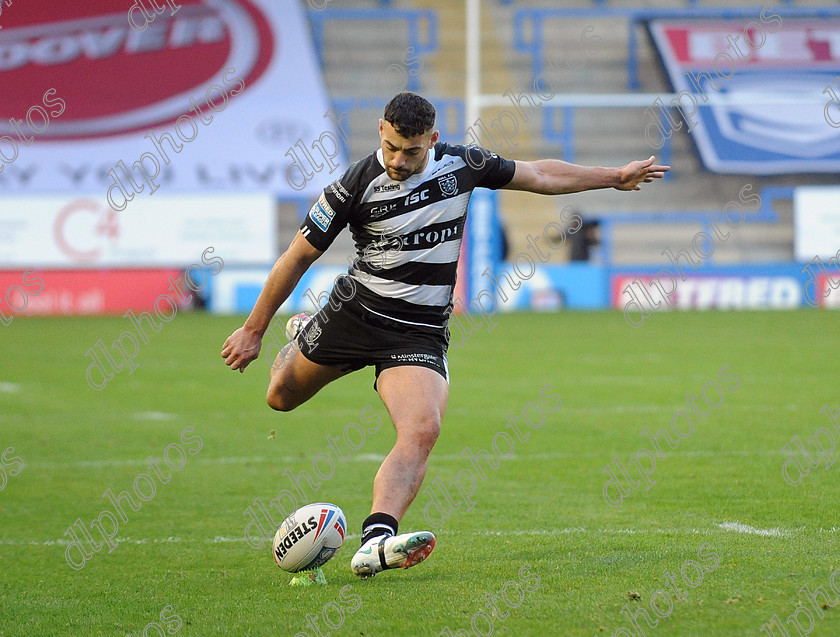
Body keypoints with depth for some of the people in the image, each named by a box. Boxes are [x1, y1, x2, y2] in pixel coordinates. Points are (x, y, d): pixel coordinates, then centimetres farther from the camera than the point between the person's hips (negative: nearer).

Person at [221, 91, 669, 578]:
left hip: (420, 332, 0)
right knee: (281, 397, 16)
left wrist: (615, 177, 15)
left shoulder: (461, 164, -5)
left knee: (423, 429, -24)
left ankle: (375, 543, -37)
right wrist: (255, 330, -1)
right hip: (354, 313, 0)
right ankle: (297, 346, 53)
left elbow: (540, 176, 12)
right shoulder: (356, 187, -14)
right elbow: (299, 256, -5)